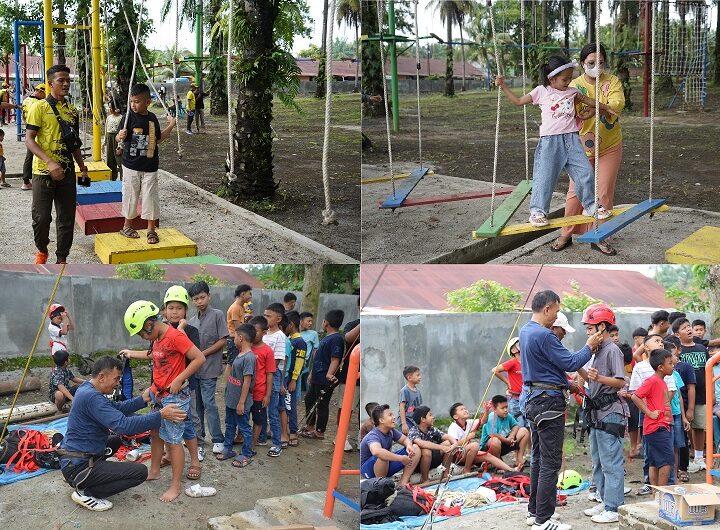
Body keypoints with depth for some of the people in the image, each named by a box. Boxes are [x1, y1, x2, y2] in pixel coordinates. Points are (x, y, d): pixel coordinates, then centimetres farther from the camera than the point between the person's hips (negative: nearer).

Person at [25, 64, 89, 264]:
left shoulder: (72, 111, 11)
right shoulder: (39, 107, -6)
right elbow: (29, 139, -12)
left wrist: (82, 166, 11)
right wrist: (50, 162, -23)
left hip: (67, 172, 5)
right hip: (44, 172, -5)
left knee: (67, 218, 5)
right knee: (41, 217, -2)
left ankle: (62, 259, 16)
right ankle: (42, 250, 24)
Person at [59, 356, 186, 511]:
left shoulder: (86, 388, 7)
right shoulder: (91, 397, -24)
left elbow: (116, 408, 14)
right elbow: (123, 425, -30)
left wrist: (143, 399, 2)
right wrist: (160, 415, -28)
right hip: (78, 467, -10)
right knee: (140, 472, -12)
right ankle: (86, 493, -6)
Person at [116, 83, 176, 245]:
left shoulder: (152, 118, 5)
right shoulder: (129, 116, -8)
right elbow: (119, 137, -14)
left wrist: (170, 126, 13)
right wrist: (120, 136, -36)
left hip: (150, 166, 3)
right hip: (131, 165, -3)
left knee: (151, 197, 2)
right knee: (130, 195, 8)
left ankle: (151, 230, 12)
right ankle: (127, 225, 26)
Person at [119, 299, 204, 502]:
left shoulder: (175, 336, -21)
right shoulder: (157, 338, 7)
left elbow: (199, 358, -23)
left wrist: (178, 380, -23)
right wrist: (132, 354, 33)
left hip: (174, 396, -9)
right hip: (157, 394, 9)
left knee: (172, 440, -3)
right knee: (155, 433, 19)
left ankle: (175, 486, 4)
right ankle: (154, 471, 37)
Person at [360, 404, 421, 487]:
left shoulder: (391, 431, -5)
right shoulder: (373, 436, -29)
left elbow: (405, 439, 9)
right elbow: (376, 452, -51)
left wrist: (409, 446, -17)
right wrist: (401, 459, -45)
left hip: (387, 465, 8)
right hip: (369, 469, -8)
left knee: (415, 449, -2)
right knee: (382, 456, -41)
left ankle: (402, 483, -9)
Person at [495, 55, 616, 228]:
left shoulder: (572, 92, 12)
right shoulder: (541, 92, 2)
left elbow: (587, 100, 29)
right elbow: (518, 101, 8)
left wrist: (605, 107, 34)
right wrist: (503, 86, 1)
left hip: (571, 139, 4)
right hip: (550, 141, -4)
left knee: (585, 173, 2)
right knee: (545, 177, -6)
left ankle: (591, 206, 19)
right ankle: (538, 212, 4)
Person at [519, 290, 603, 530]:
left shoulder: (525, 331, 10)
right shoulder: (544, 336, -21)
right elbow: (571, 363, -16)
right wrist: (589, 347, -2)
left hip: (532, 399, 10)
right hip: (548, 402, -10)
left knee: (538, 458, 17)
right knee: (550, 462, -5)